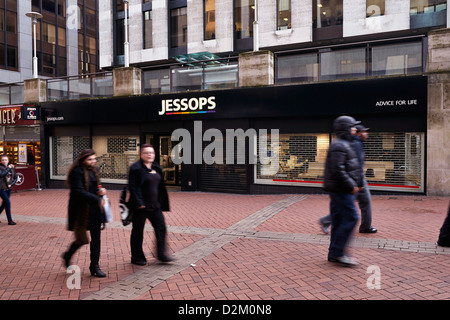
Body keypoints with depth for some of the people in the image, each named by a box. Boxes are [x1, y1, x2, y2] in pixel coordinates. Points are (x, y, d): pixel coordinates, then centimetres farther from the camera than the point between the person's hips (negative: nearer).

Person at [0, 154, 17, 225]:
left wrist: (11, 184, -4)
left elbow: (15, 178, 10)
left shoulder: (12, 168, 7)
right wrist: (8, 168, -21)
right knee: (8, 202, -12)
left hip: (8, 188, 6)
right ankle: (10, 220, -7)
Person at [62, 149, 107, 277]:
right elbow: (78, 191, -21)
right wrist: (97, 200, -23)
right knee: (82, 239, 4)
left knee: (96, 238, 7)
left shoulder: (93, 170, 11)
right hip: (81, 210, -7)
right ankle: (67, 255, 33)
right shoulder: (77, 172, -14)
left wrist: (101, 190, -3)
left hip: (94, 209, 7)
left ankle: (95, 266, 17)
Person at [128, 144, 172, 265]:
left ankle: (161, 254, 16)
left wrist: (160, 202, 12)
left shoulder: (156, 168, 11)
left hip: (155, 206, 7)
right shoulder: (136, 168, -11)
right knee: (138, 231, 6)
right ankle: (137, 257, 19)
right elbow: (132, 187, -16)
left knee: (161, 228, 5)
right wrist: (139, 203, -21)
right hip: (141, 207, -7)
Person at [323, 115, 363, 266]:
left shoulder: (345, 145, 20)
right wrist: (351, 186, -19)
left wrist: (358, 183, 18)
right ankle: (337, 252, -4)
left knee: (339, 221, 11)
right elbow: (337, 170, -24)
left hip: (341, 190, 10)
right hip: (340, 190, -10)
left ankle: (334, 254, 17)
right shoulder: (339, 146, -15)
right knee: (350, 218, -10)